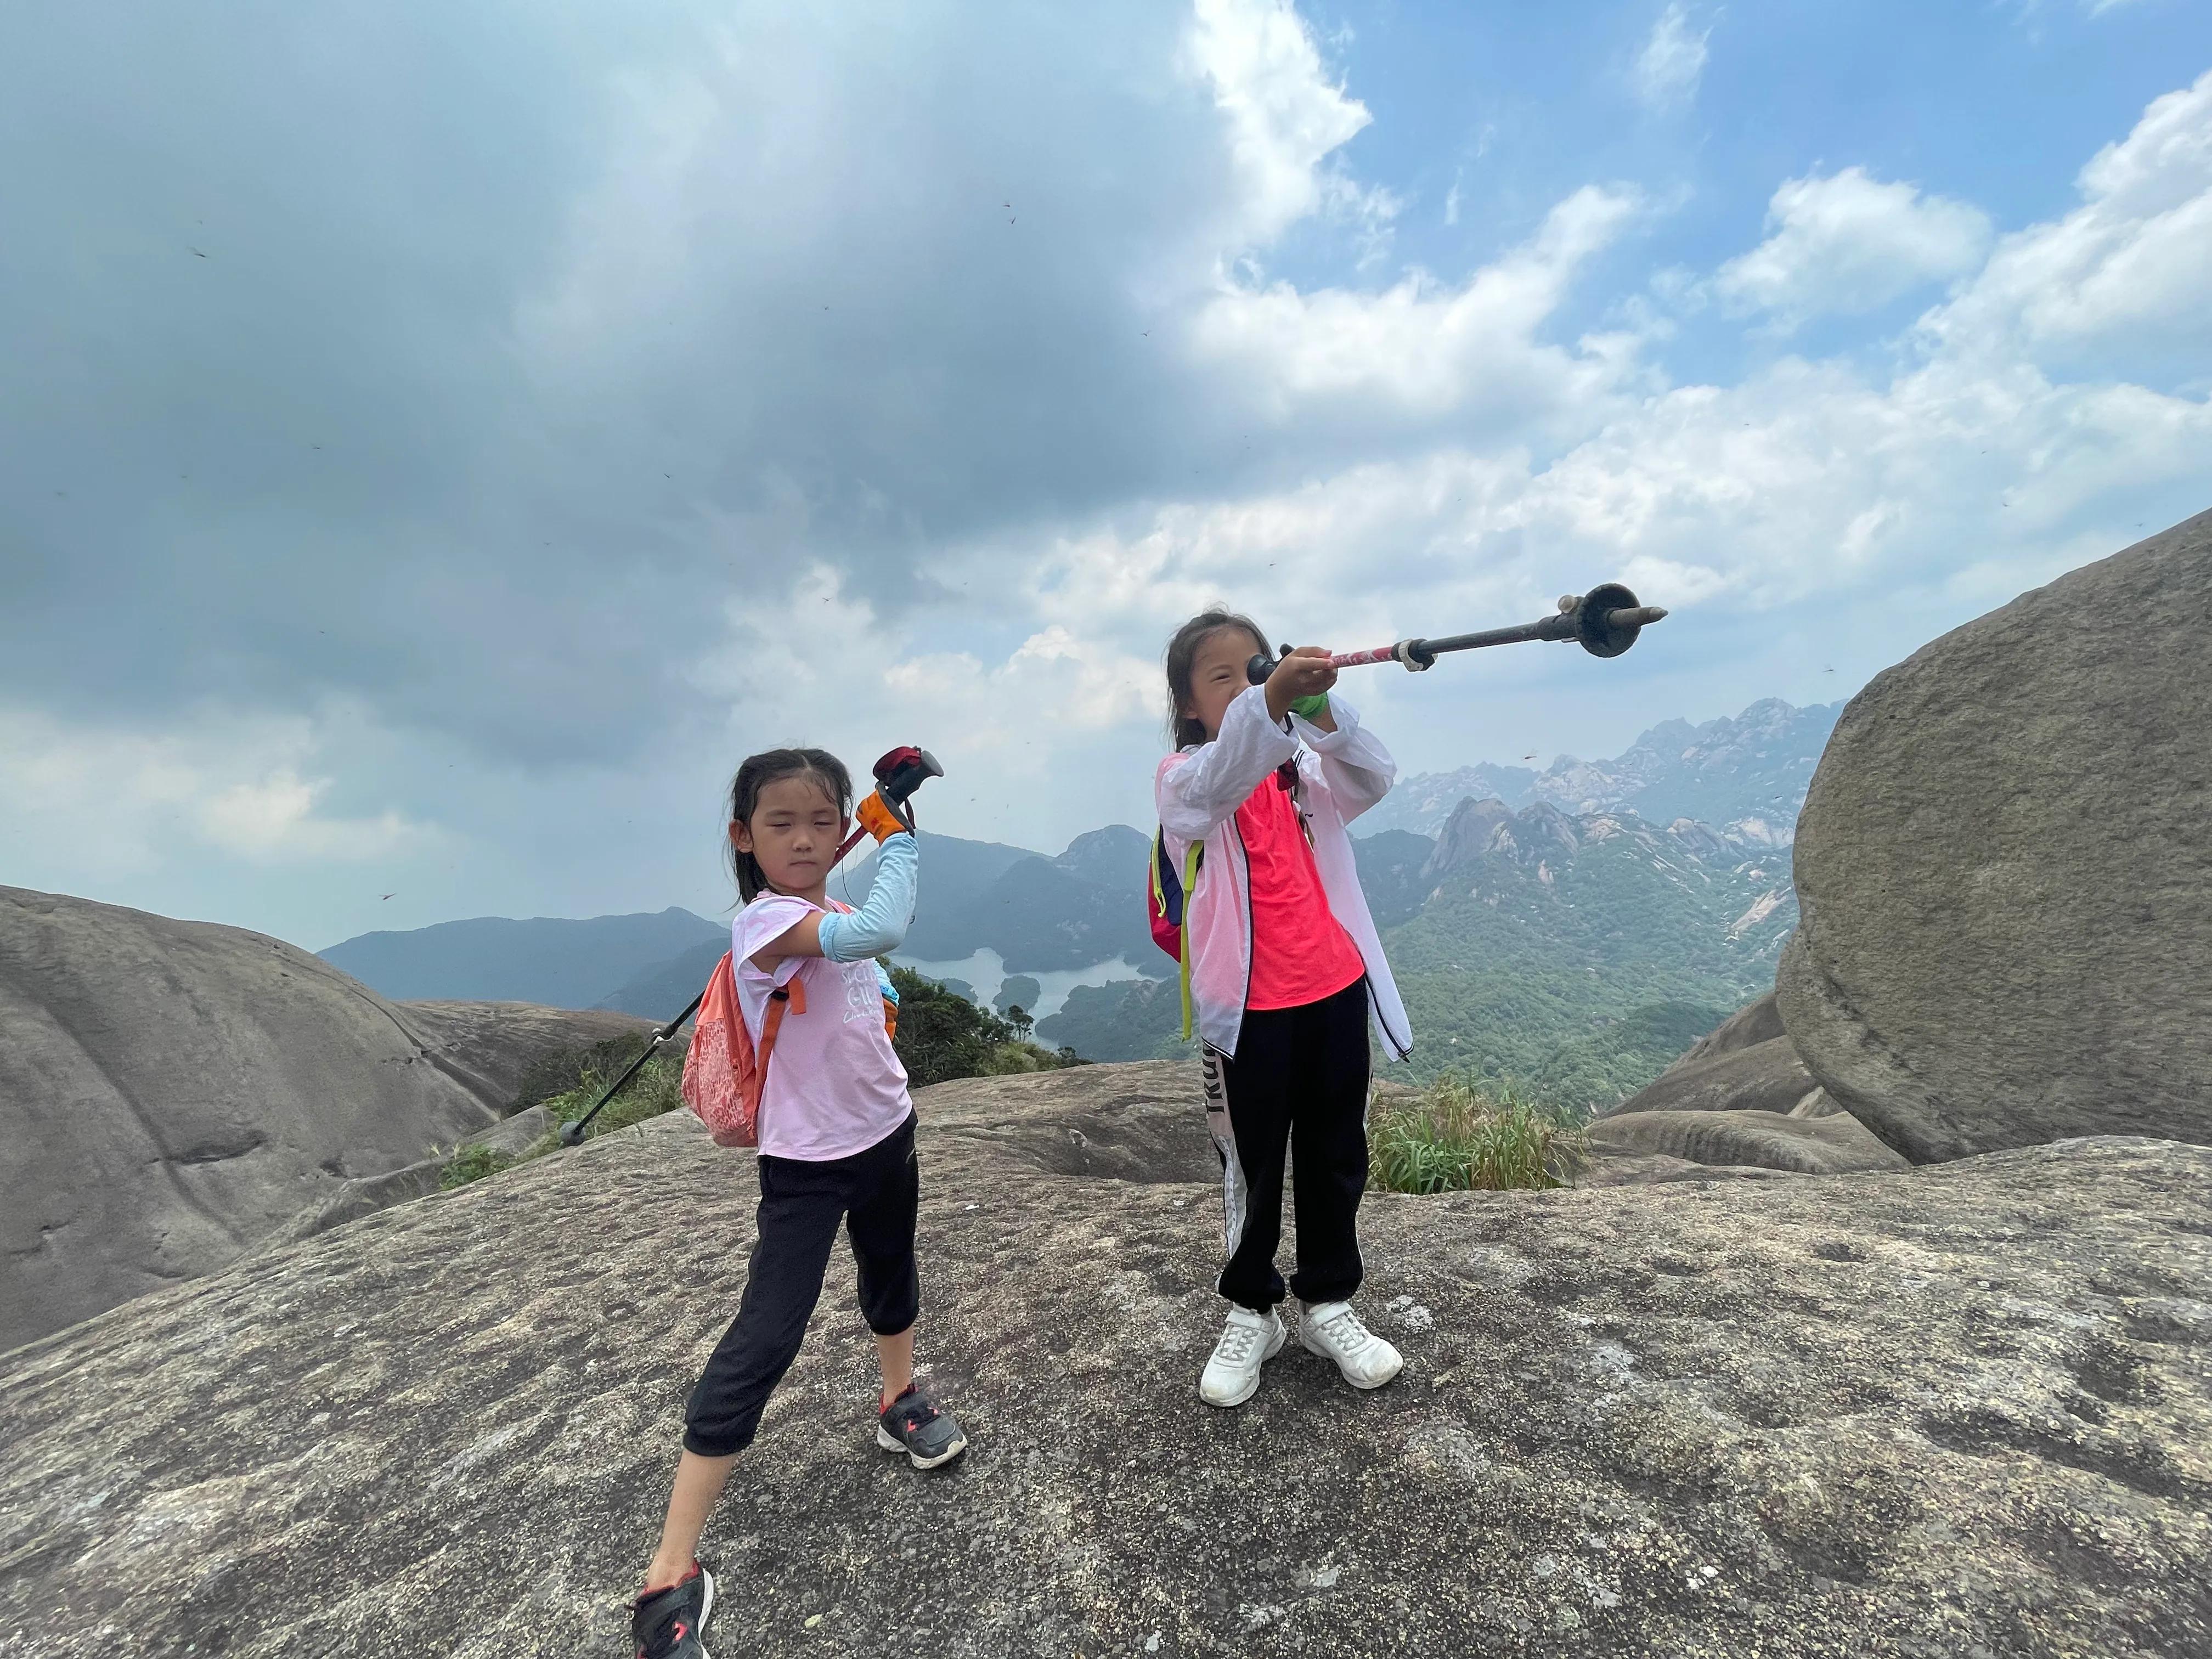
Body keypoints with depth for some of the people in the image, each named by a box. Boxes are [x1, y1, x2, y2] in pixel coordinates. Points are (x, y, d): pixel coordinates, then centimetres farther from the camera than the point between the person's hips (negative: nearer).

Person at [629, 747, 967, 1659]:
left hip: (885, 1133, 8)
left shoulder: (837, 915, -1)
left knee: (892, 1276, 27)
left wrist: (895, 835, 6)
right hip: (808, 1162, -8)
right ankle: (670, 1575, 14)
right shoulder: (765, 921, -25)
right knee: (762, 1341, -3)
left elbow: (891, 927, 21)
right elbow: (877, 930, -40)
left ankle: (900, 1400, 53)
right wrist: (897, 841, -25)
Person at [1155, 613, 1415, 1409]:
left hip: (1336, 988, 4)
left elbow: (1374, 779, -13)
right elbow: (1213, 785, -31)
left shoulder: (1304, 765, 7)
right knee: (1252, 1165, 12)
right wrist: (1270, 701, -49)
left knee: (1337, 1156, 17)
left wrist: (1320, 708, -32)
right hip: (1248, 1005, -4)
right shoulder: (1181, 775, -6)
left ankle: (1328, 1304, 38)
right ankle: (1251, 1314, 34)